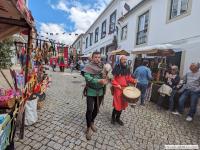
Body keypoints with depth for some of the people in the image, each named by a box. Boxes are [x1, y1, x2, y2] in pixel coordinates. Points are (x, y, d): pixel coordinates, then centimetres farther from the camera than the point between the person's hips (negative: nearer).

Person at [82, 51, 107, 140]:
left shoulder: (103, 66, 5)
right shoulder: (88, 67, -11)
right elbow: (87, 78, -24)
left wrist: (105, 80, -11)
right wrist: (99, 81, -33)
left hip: (100, 91, 5)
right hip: (91, 91, -4)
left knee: (96, 109, 17)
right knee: (89, 109, -2)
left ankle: (92, 122, 43)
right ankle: (88, 128, 20)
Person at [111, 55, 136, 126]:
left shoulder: (127, 69, 10)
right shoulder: (116, 69, -11)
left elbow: (129, 78, 13)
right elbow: (112, 79, -12)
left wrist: (133, 81, -6)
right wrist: (117, 85, -22)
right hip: (118, 89, -6)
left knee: (122, 104, 15)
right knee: (117, 105, -1)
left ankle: (118, 118, 34)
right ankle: (113, 117, 27)